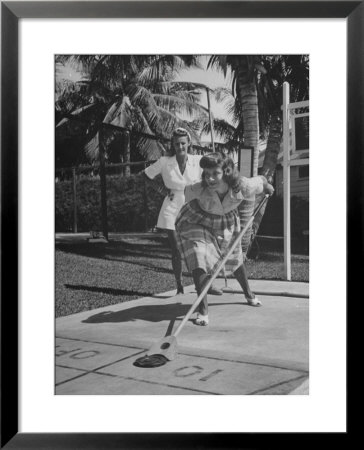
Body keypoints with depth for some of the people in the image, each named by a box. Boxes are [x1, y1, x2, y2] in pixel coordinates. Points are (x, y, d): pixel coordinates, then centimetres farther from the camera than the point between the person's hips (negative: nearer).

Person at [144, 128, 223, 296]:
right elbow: (146, 176, 9)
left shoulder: (198, 161, -4)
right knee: (176, 251, 3)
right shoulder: (164, 162, -4)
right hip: (172, 210, -1)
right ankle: (180, 287, 18)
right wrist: (161, 189, -2)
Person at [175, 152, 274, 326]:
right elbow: (186, 193, -14)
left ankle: (249, 294, 48)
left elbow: (260, 181, -13)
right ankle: (203, 310, -6)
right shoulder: (197, 190, -37)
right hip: (196, 224, -2)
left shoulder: (243, 186, -34)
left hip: (226, 224, 3)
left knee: (235, 259, 20)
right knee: (200, 262, -21)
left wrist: (267, 186, 9)